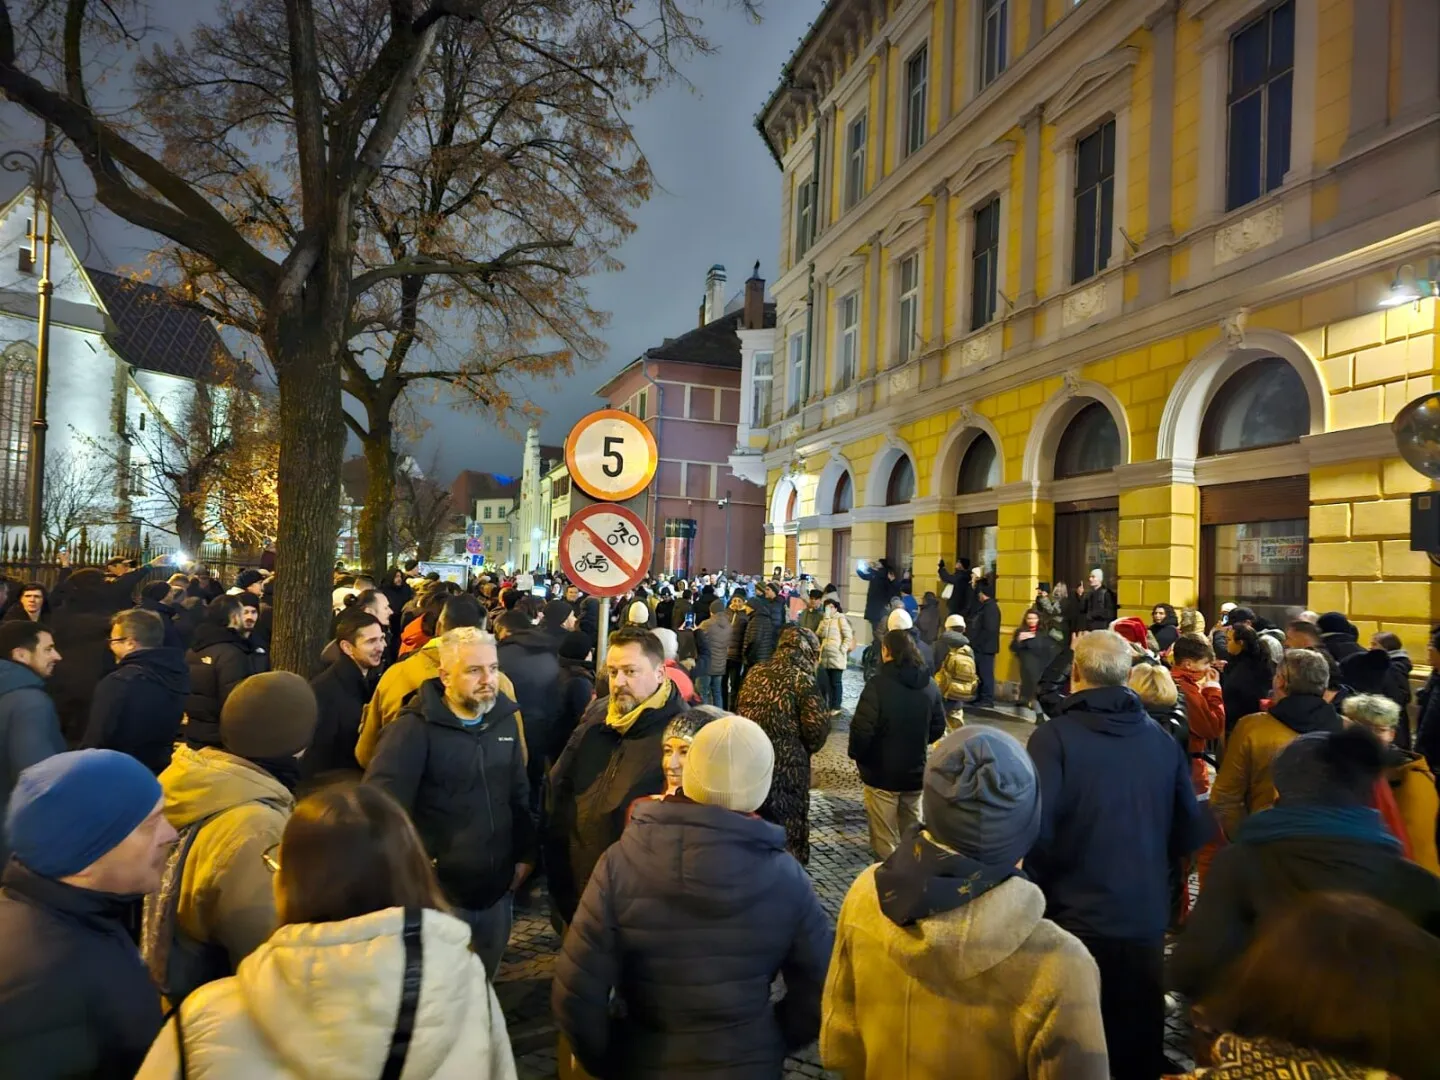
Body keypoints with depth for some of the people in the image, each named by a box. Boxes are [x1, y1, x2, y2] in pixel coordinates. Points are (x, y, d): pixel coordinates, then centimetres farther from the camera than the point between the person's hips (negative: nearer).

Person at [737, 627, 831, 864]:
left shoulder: (756, 673, 7)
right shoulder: (801, 679, -12)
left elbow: (740, 711, 13)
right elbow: (818, 727, -16)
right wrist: (807, 749, 3)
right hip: (785, 767, -6)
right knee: (787, 825, 8)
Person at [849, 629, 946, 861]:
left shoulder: (878, 684, -21)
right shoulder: (930, 685, -1)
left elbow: (862, 729, -22)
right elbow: (938, 728, 8)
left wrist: (855, 754, -4)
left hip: (882, 773, -6)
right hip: (917, 772, 6)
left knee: (884, 839, 6)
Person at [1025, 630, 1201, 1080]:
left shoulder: (1054, 736, -17)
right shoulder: (1162, 740, -3)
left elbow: (1036, 828, -23)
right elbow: (1189, 830, 5)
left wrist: (1036, 889, -5)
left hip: (1075, 917, -4)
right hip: (1146, 918, 4)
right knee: (1138, 1040, 22)